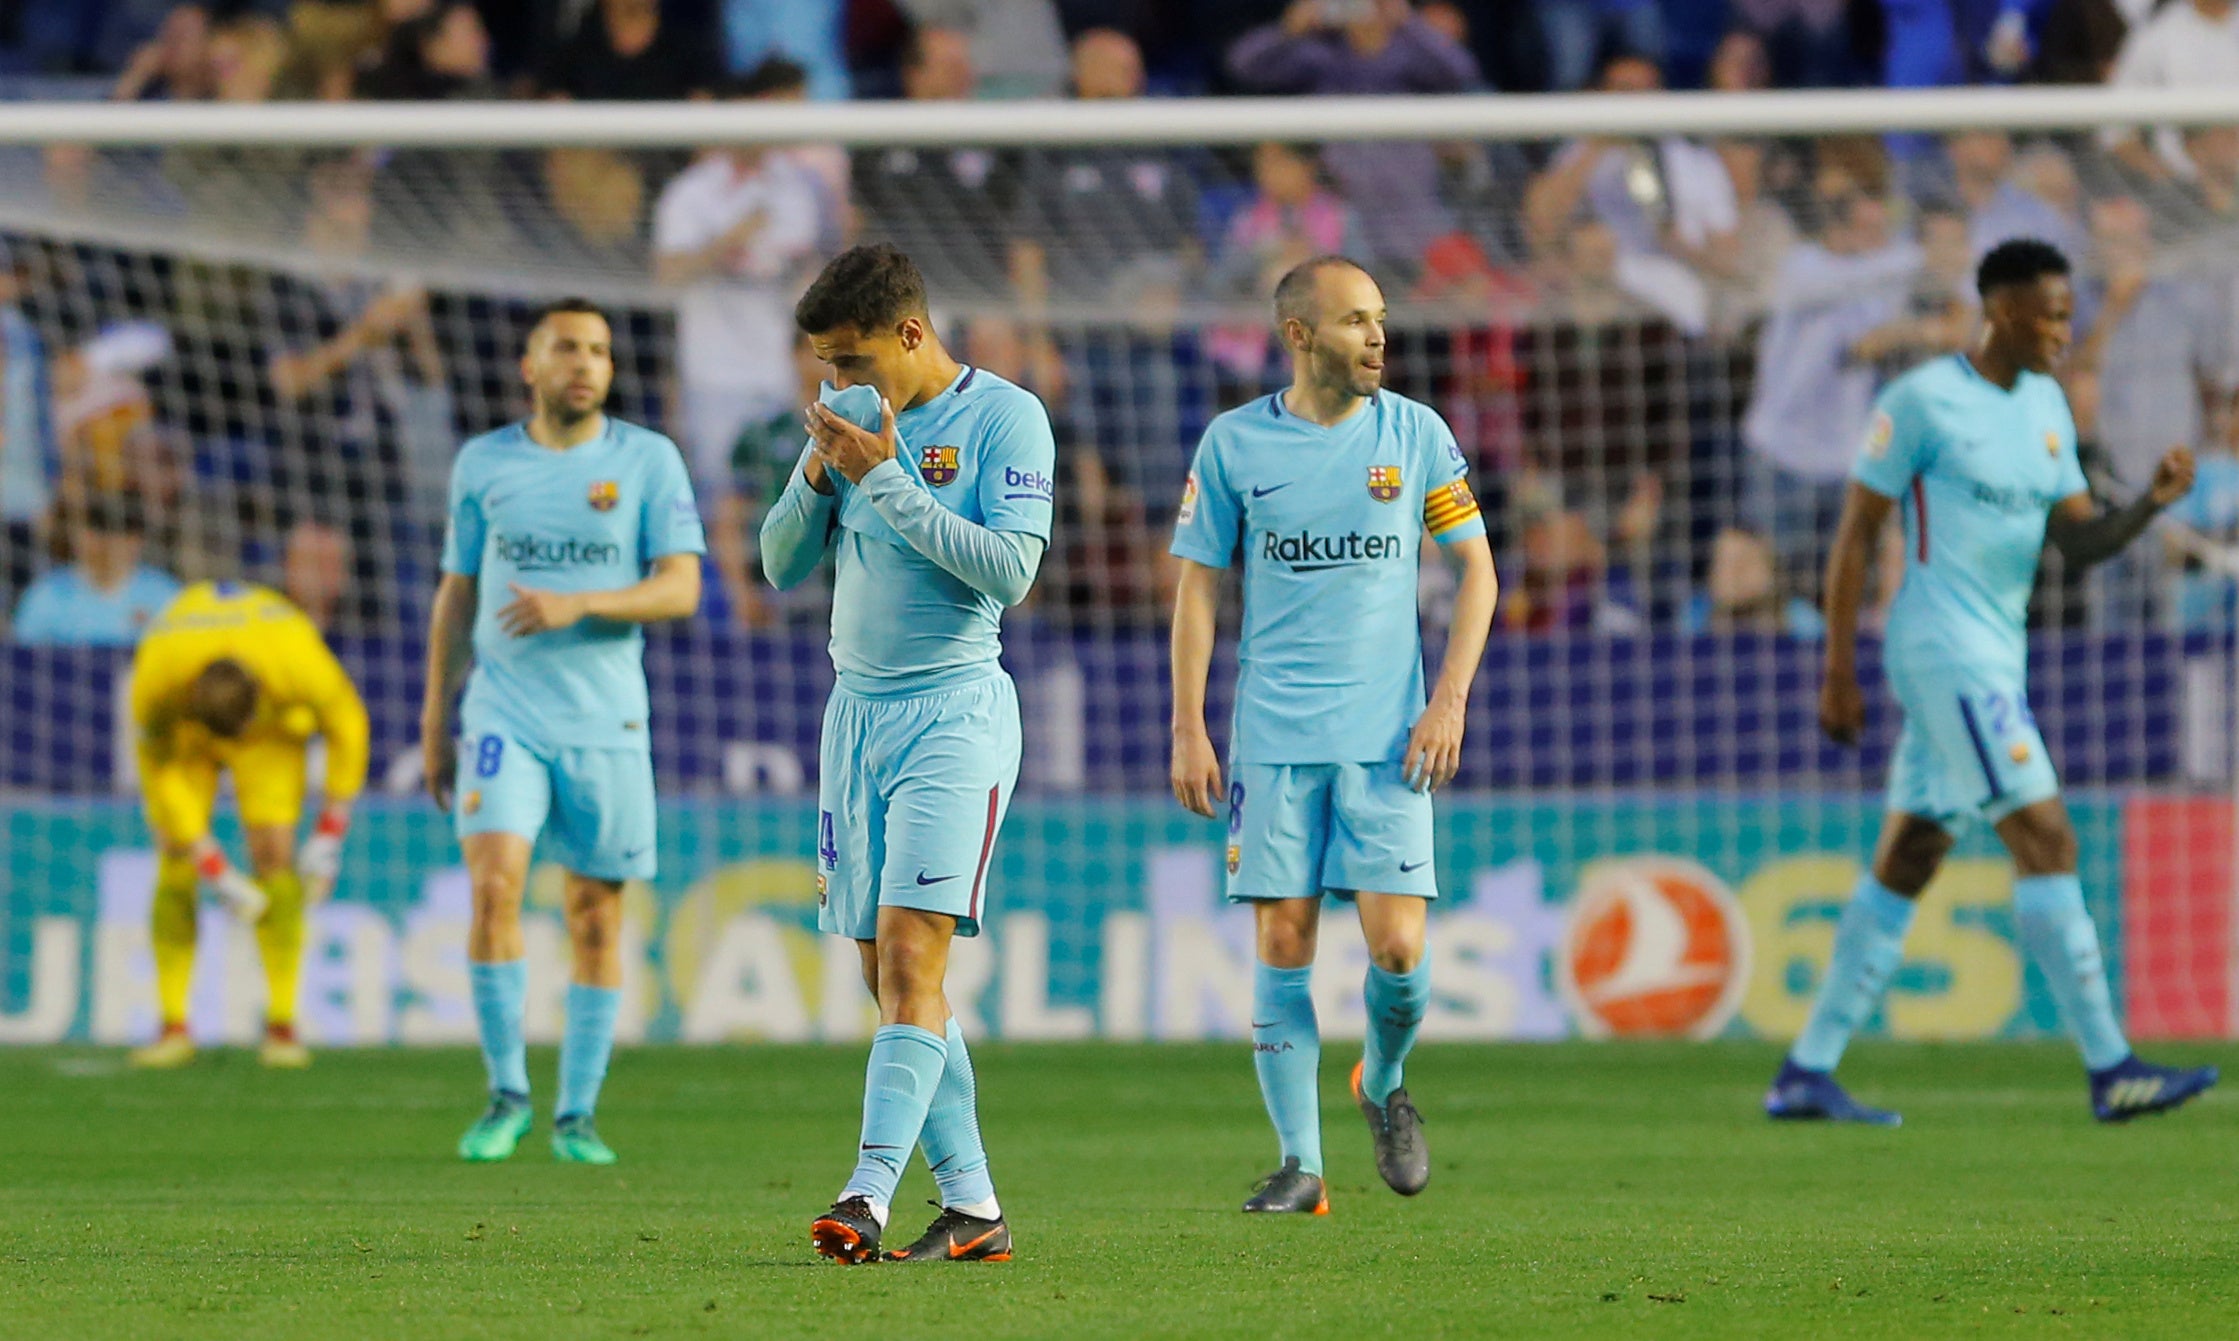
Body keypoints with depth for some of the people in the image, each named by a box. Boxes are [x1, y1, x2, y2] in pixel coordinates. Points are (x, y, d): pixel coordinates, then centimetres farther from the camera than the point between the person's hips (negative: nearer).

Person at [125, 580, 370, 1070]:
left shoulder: (302, 666, -41)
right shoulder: (154, 683, -39)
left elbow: (347, 723, -18)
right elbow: (157, 771, -21)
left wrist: (329, 836, -17)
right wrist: (213, 868, -22)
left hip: (274, 726, 0)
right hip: (181, 728, 0)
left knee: (274, 853, -17)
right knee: (175, 861, -14)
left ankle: (282, 1025, -13)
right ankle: (173, 1027, -8)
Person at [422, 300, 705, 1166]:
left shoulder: (648, 461, 1)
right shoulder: (484, 464, 7)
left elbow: (681, 588, -6)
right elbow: (456, 593, 14)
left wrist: (578, 605, -21)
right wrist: (435, 722, 12)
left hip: (606, 720, 0)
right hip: (505, 713, 0)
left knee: (597, 916, 2)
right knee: (494, 887, -17)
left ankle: (576, 1116, 13)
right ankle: (507, 1096, -5)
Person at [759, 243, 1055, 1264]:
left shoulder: (1004, 417, -7)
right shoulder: (857, 420, 12)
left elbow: (1010, 567, -17)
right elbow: (780, 566, 13)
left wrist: (884, 479, -18)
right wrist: (820, 472, -6)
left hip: (953, 710, -7)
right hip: (856, 711, 7)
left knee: (909, 951, -17)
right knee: (886, 975, 4)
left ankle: (870, 1196, -25)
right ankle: (971, 1206, 8)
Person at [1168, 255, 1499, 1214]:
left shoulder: (1416, 434, 4)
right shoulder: (1235, 443, 2)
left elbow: (1475, 567, 9)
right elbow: (1198, 587, 6)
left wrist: (1450, 701, -2)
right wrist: (1188, 730, 0)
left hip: (1386, 737, 0)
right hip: (1273, 737, 0)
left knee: (1398, 947, -8)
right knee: (1283, 946, -3)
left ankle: (1383, 1086, 22)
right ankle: (1300, 1163, 4)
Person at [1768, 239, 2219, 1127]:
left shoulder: (2047, 408, 14)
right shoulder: (1923, 400, -9)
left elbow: (2079, 541, 14)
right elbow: (1857, 530, -7)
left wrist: (2154, 502, -6)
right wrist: (1838, 671, -10)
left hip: (1993, 664, 8)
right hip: (1945, 653, -8)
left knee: (1906, 866, 9)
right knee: (2046, 842, -13)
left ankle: (1806, 1074, 13)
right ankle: (2110, 1071, -15)